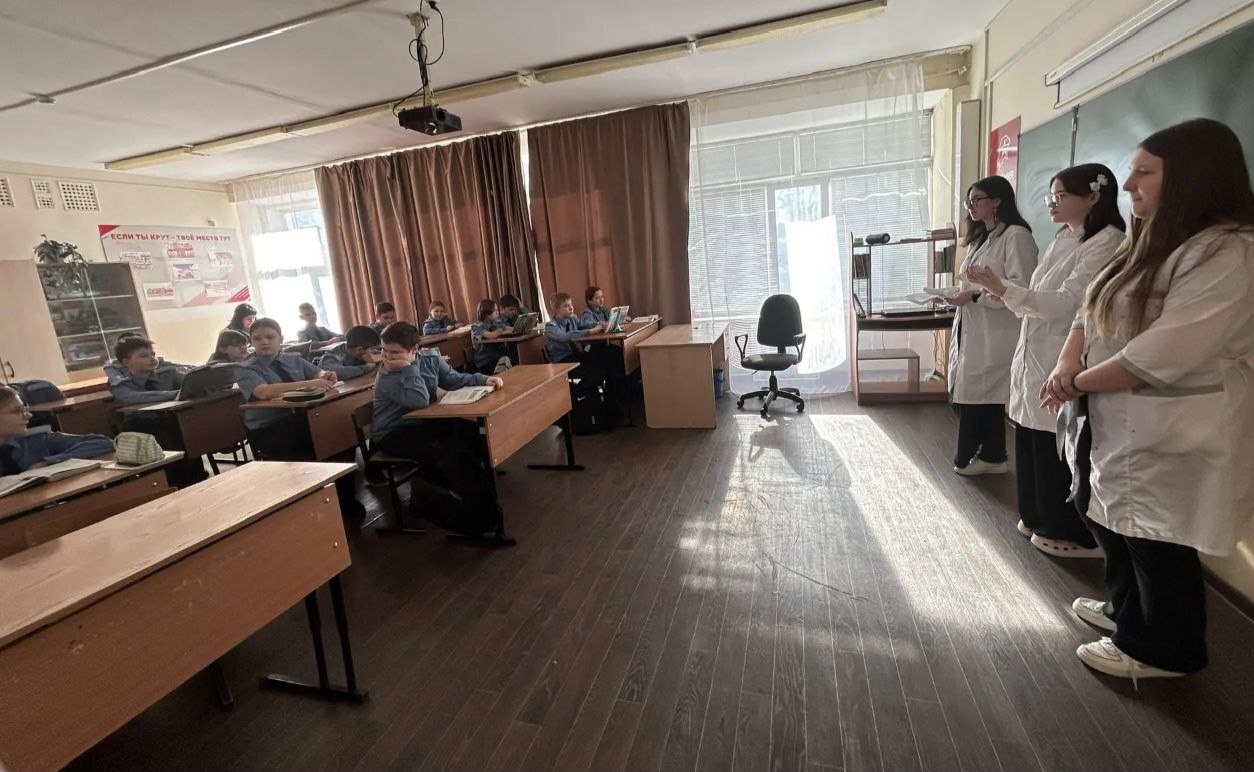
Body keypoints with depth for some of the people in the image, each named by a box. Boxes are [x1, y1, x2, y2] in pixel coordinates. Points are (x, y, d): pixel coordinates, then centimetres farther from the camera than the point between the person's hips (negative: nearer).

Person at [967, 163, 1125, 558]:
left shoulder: (1108, 243, -12)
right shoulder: (1062, 239, 14)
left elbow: (1064, 301, -21)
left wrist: (1003, 289, -26)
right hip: (1036, 356, 8)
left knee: (1060, 449, 2)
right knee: (1032, 443, 13)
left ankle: (1072, 532, 19)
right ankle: (1039, 517, 29)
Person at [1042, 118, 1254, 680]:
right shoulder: (1151, 244, 12)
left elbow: (1164, 355, -26)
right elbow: (1091, 312, 8)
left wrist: (1077, 382, -14)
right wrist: (1066, 368, -9)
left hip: (1169, 434, -9)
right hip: (1117, 423, 9)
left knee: (1158, 544, 7)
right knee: (1112, 522, 22)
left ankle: (1161, 650, 29)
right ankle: (1126, 610, 44)